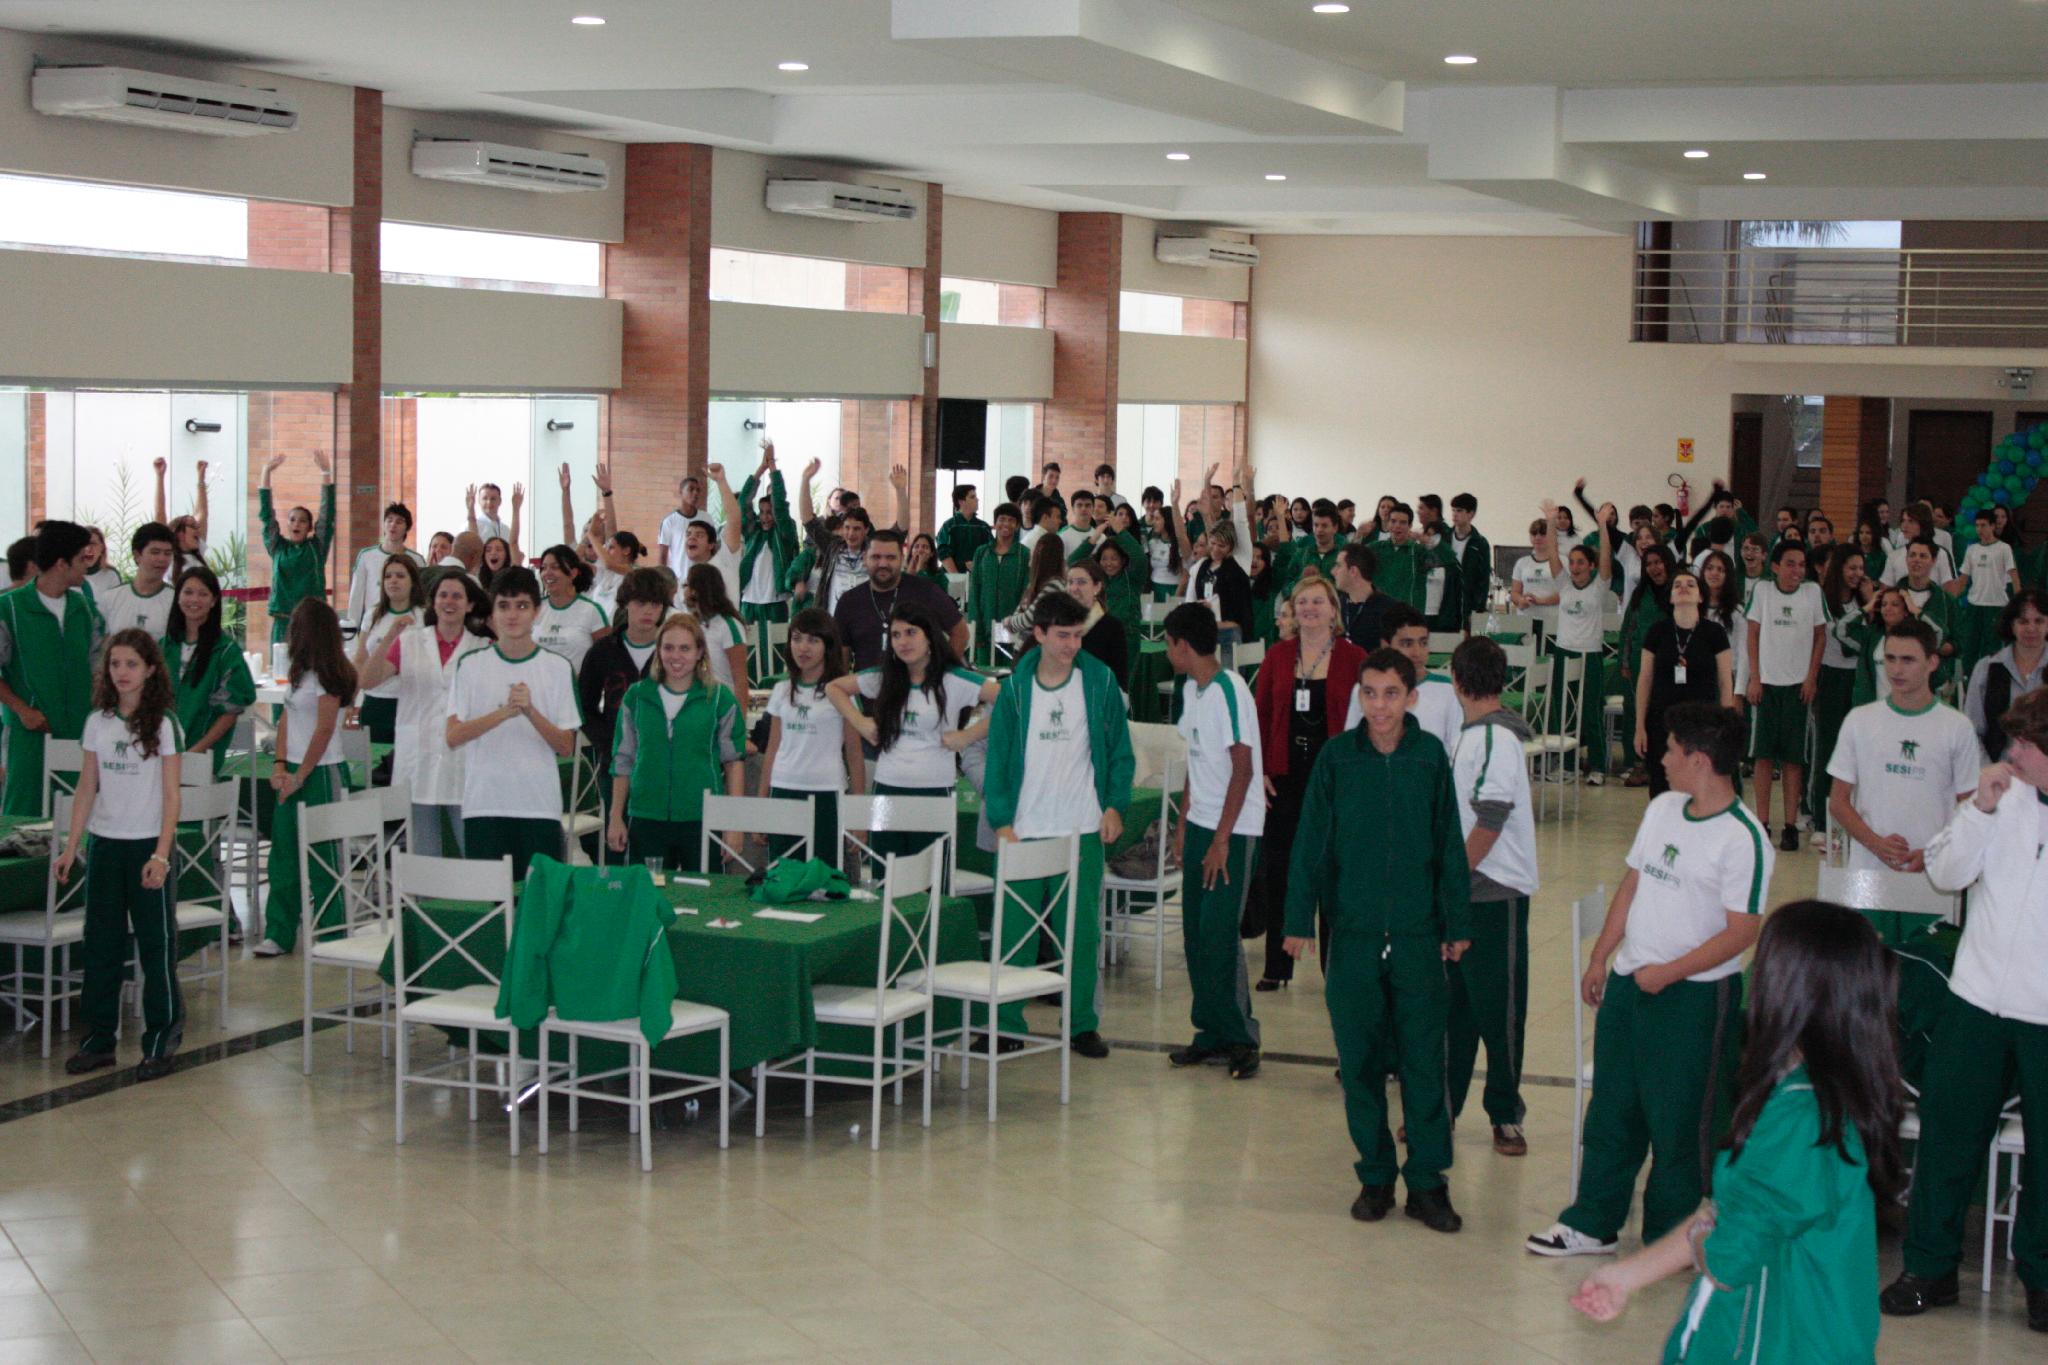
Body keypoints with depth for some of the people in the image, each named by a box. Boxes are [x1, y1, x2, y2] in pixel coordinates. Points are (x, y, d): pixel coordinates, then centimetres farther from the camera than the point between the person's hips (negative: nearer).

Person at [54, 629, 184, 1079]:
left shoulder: (163, 723, -6)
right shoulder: (98, 722, 6)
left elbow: (171, 796, -8)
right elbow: (87, 790, 10)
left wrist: (161, 855, -16)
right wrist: (70, 849, 5)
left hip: (148, 844, -5)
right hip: (105, 843, 5)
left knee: (156, 942, 1)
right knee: (100, 943, 8)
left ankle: (162, 1039, 9)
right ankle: (99, 1038, 16)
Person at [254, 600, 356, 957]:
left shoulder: (327, 676, -13)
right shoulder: (299, 671, 11)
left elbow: (324, 730, -16)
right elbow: (287, 717, 10)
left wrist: (300, 777, -14)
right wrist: (279, 766, 0)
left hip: (319, 772, -8)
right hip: (293, 771, 8)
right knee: (284, 853, 9)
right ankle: (279, 934, 15)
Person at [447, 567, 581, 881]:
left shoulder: (557, 668, 4)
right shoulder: (471, 665, 4)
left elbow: (566, 747, 1)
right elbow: (453, 736, -5)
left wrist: (531, 711, -16)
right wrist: (505, 712, -17)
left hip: (540, 807, 0)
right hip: (483, 806, 0)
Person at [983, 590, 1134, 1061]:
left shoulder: (1100, 681, 1)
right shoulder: (1016, 687, 1)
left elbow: (1120, 749, 7)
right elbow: (997, 756, 3)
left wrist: (1115, 805, -2)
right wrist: (1000, 820, -5)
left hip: (1083, 829, 0)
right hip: (1024, 828, 0)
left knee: (1082, 932, 4)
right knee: (1014, 930, 1)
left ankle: (1083, 1022, 14)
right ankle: (1006, 1021, 10)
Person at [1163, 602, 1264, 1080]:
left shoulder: (1229, 691, -16)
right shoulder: (1192, 689, 11)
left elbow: (1242, 770, -17)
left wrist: (1221, 840, -18)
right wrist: (1184, 824, 16)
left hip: (1234, 829, -8)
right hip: (1201, 822, 8)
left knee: (1219, 933, -9)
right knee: (1195, 931, 8)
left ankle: (1240, 1037, 1)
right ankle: (1211, 1032, 16)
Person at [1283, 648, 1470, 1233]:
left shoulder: (1430, 756, -1)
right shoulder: (1336, 757, -1)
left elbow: (1449, 846, 5)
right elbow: (1310, 844, 3)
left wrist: (1457, 923, 5)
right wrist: (1299, 920, 0)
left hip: (1417, 932, 0)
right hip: (1353, 932, 0)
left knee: (1423, 1058, 1)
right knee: (1360, 1059, 7)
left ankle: (1426, 1182, 10)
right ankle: (1375, 1176, 19)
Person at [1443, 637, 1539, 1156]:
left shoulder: (1495, 738, -17)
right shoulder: (1471, 734, 11)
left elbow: (1489, 825, -20)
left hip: (1495, 893, -8)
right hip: (1463, 894, 9)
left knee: (1499, 1009, 2)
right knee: (1454, 1001, 13)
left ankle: (1506, 1115, 12)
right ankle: (1444, 1106, 21)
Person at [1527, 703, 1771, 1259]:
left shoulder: (1742, 839, -17)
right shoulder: (1662, 809, 8)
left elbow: (1742, 931, -19)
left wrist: (1669, 973, -21)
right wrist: (1600, 958, 15)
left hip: (1695, 995, -8)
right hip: (1628, 983, 8)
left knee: (1679, 1122, 4)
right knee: (1611, 1108, 15)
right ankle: (1593, 1223, 27)